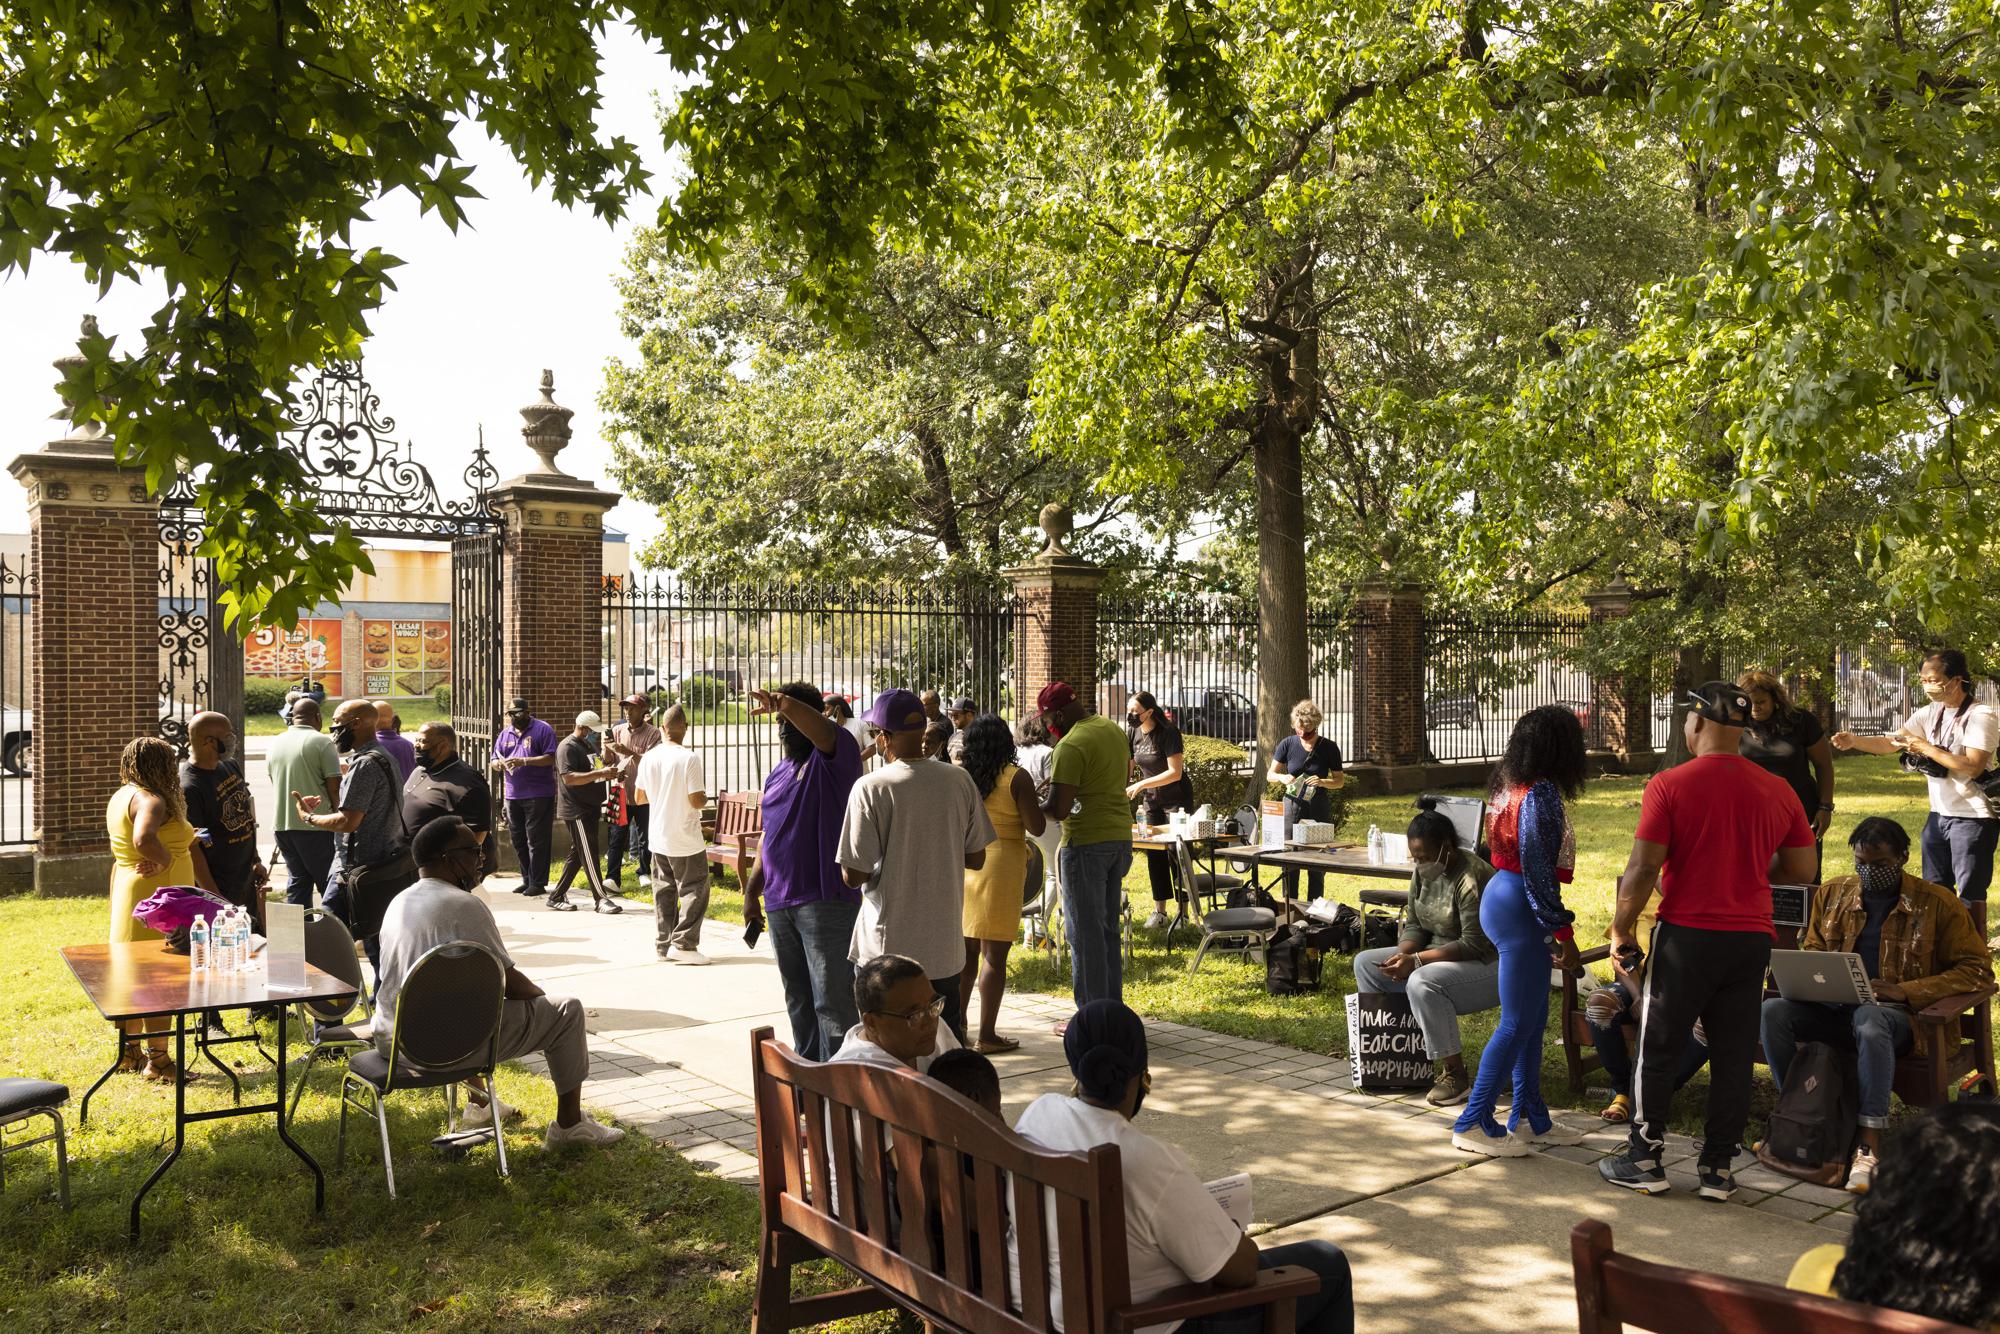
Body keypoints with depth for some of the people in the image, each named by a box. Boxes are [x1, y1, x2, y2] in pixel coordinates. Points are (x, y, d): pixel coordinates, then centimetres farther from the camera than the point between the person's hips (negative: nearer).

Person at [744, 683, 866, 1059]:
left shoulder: (833, 758, -5)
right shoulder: (778, 773, 18)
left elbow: (822, 729, -30)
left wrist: (782, 702, -38)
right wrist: (752, 890, 18)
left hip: (825, 900, -8)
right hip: (779, 902, 8)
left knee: (832, 1000, -5)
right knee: (798, 999, 18)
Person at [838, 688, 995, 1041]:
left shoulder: (871, 788, -16)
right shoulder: (959, 780, -4)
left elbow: (854, 875, -14)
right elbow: (976, 859, 3)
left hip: (888, 948, -3)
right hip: (945, 945, 4)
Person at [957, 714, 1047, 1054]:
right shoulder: (1016, 777, -8)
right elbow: (1036, 827, -8)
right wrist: (1036, 806, 12)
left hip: (962, 864, 5)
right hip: (999, 868, -5)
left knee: (965, 949, 15)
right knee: (993, 954, 0)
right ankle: (985, 1036, 3)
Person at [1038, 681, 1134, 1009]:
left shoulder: (1070, 746, -18)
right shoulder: (1113, 729, 9)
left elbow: (1059, 809, -23)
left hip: (1086, 843, -9)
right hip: (1121, 836, 9)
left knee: (1085, 932, 0)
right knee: (1109, 927, 16)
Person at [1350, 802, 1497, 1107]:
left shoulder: (1471, 878, -25)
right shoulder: (1423, 872, 1)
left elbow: (1474, 944, -27)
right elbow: (1414, 924, 6)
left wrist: (1416, 961, -29)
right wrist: (1403, 956, -15)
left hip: (1487, 965, -9)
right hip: (1436, 957, 9)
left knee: (1422, 982, -36)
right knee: (1365, 963, 2)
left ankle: (1455, 1075, -25)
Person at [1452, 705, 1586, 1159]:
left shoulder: (1512, 784, 8)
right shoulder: (1541, 794, -20)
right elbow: (1538, 870, -22)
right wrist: (1564, 932, -18)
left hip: (1503, 896, 10)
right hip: (1520, 910, -10)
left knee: (1533, 1017, 18)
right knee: (1517, 1023, -2)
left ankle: (1529, 1116, 28)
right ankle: (1473, 1125, 4)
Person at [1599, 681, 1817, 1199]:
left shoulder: (1669, 786, -12)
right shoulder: (1778, 792, 2)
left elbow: (1642, 870, -14)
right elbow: (1802, 869, 7)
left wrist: (1622, 930, -2)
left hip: (1686, 937, -4)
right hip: (1751, 939, 4)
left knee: (1658, 1050, 9)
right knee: (1733, 1056, 12)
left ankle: (1644, 1161, 17)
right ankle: (1717, 1169, 18)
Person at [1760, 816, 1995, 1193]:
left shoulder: (1937, 903, 6)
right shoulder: (1833, 893, 17)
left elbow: (1977, 970, 2)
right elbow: (1810, 950, 25)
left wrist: (1906, 991, -12)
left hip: (1898, 1013, -4)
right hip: (1833, 1008, 4)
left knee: (1868, 1020, -42)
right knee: (1774, 1011, -27)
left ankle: (1869, 1147, -39)